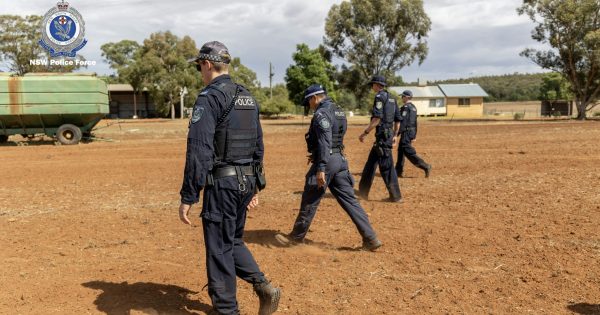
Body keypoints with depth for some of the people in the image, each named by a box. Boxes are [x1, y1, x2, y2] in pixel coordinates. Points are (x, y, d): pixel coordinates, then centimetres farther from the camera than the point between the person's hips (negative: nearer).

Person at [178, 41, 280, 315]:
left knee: (220, 249, 5)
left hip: (221, 182, -8)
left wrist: (187, 197, -16)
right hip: (246, 180, 8)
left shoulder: (209, 97, -12)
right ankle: (263, 287, 11)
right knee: (233, 241, 22)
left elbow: (199, 150, -19)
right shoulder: (248, 97, 13)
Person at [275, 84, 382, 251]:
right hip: (340, 159, 9)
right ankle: (370, 239, 5)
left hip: (327, 161, -9)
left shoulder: (322, 113, -13)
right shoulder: (339, 111, 16)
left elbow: (324, 142, -22)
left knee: (310, 201, 5)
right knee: (349, 200, 8)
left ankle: (296, 237, 20)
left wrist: (321, 168, -24)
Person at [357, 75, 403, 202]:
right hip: (389, 134, 9)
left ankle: (396, 196, -3)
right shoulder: (391, 98, 17)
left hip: (382, 135, -9)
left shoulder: (380, 96, -9)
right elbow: (398, 120, 18)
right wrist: (393, 136, 25)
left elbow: (377, 118, -20)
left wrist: (365, 133, -17)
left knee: (386, 166, -6)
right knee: (371, 163, 14)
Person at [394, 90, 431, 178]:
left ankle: (425, 166, -14)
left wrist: (397, 134, -21)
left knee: (408, 152, -9)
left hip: (406, 132, -10)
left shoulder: (405, 107, -14)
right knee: (401, 150, 14)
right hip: (412, 131, 10)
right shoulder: (413, 107, 15)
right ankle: (399, 171, 17)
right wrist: (414, 134, 23)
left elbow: (403, 122, -21)